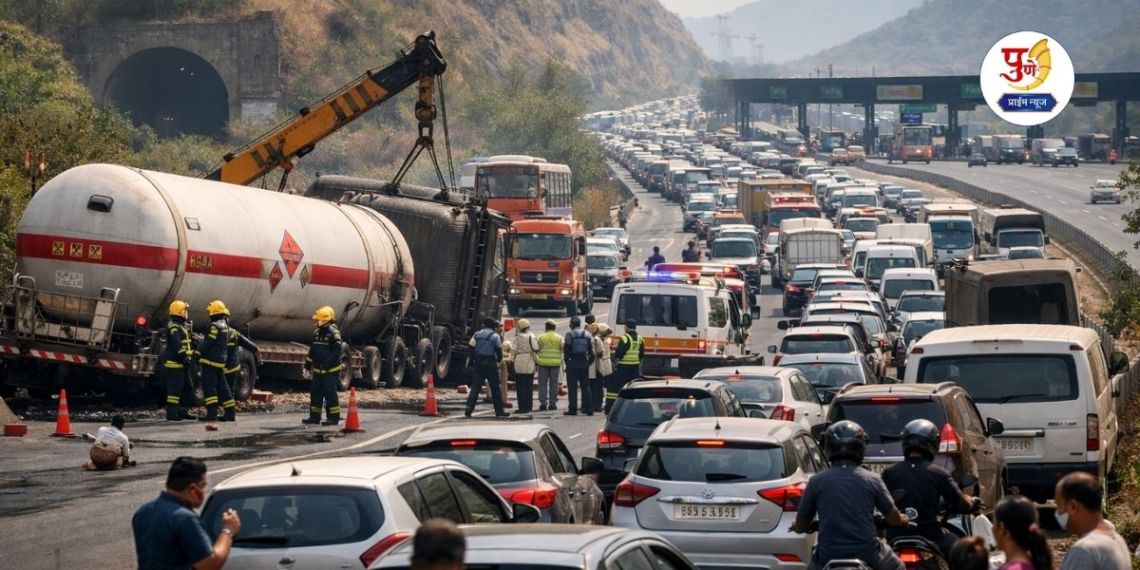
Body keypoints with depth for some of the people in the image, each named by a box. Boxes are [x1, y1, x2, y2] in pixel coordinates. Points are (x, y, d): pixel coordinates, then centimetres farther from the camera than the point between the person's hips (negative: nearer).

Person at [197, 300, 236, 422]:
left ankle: (212, 413, -15)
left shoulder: (215, 326, -15)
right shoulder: (225, 325, 15)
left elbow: (207, 343, -18)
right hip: (221, 360, 9)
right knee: (222, 386, 13)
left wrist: (198, 354, -10)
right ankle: (230, 412, 13)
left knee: (208, 386, -8)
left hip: (210, 361, -9)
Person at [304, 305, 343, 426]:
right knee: (315, 392, 9)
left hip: (330, 370, -8)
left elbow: (337, 350, -18)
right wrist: (308, 364, 19)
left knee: (330, 393, -7)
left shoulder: (333, 333, -12)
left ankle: (333, 417, -2)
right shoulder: (317, 333, 14)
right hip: (318, 370, 8)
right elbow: (312, 350, 21)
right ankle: (314, 417, 15)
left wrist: (328, 361, -25)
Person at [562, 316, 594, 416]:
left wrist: (567, 362, -2)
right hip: (584, 363, 4)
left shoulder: (569, 335, -8)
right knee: (585, 386, 9)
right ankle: (589, 409, 6)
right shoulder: (587, 335, 7)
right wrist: (589, 362, 13)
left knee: (572, 387, 0)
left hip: (573, 363, -4)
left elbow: (566, 351, -10)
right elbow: (591, 351, 8)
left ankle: (573, 409, -2)